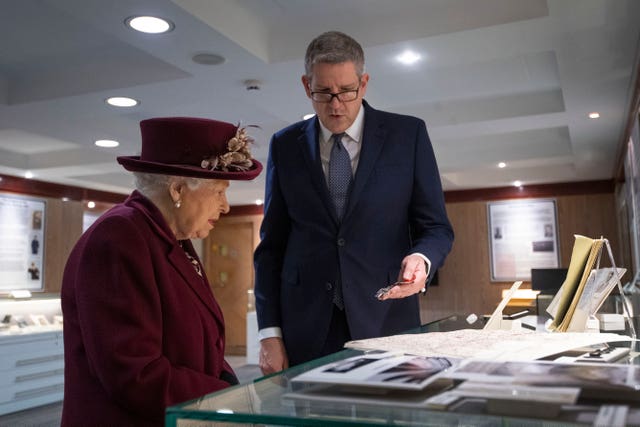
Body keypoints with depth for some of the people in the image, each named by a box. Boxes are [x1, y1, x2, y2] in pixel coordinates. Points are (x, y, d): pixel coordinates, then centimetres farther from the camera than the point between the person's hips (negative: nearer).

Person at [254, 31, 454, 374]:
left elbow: (436, 227, 4)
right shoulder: (285, 145, 7)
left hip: (386, 319, 0)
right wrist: (269, 333, -1)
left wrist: (420, 259, -19)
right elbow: (272, 244, 6)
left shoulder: (407, 134, 2)